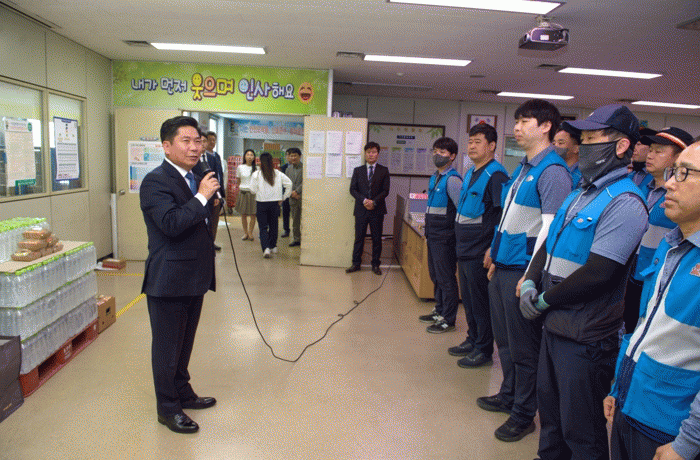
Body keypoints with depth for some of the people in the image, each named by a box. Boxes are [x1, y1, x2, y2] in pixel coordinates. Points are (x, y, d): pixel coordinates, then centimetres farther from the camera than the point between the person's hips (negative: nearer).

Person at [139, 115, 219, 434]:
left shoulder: (194, 180, 13)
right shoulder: (155, 181, -16)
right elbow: (171, 224, -29)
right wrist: (202, 197, -23)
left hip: (194, 279, 9)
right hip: (169, 282, -8)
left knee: (184, 344, 22)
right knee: (167, 348, 7)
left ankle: (183, 393, 40)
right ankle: (167, 408, 23)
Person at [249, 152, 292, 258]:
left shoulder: (256, 174, -7)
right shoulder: (278, 174, -1)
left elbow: (253, 189, -9)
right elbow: (289, 184, -2)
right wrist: (283, 197, 6)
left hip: (262, 203, -2)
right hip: (275, 202, 3)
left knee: (263, 227, 2)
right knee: (273, 225, 18)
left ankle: (266, 248, -15)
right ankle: (273, 246, 28)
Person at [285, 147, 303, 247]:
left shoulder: (304, 167, -6)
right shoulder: (289, 169, 14)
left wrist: (297, 191, -16)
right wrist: (292, 193, -4)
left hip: (302, 197, -6)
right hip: (293, 198, 6)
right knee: (295, 220, 10)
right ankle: (296, 239, 18)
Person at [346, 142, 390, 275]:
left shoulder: (384, 170, 6)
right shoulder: (358, 170, 9)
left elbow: (385, 190, 0)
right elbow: (352, 189, 3)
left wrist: (374, 202, -13)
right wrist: (364, 200, -12)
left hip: (377, 210, -1)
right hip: (361, 209, 1)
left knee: (376, 239, 5)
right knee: (359, 238, 5)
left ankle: (375, 264, 15)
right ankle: (356, 263, 15)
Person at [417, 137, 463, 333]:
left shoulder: (452, 180, -15)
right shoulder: (435, 177, 13)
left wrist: (458, 235, -17)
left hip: (445, 236, -9)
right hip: (433, 235, 9)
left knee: (446, 278, 0)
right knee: (435, 276, 19)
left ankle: (448, 320, 12)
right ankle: (439, 311, 34)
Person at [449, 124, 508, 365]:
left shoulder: (495, 175, -14)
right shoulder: (470, 173, 14)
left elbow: (502, 216, -18)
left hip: (480, 253, -9)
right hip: (465, 250, 9)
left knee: (481, 302, 3)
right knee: (468, 299, 18)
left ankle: (484, 349, 16)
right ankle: (472, 340, 32)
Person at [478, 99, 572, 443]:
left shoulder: (552, 171, -14)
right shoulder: (523, 168, 14)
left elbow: (551, 227, -20)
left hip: (523, 269, -9)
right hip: (503, 267, 9)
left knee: (523, 346, 4)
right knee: (504, 339, 20)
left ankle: (523, 414, 20)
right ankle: (509, 395, 38)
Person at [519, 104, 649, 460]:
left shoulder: (624, 202, -18)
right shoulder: (580, 193, 11)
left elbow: (597, 273, -22)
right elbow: (549, 243, 14)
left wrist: (543, 301, -13)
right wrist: (530, 283, -2)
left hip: (586, 336, -8)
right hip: (555, 325, 9)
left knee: (580, 430, 8)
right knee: (550, 411, 24)